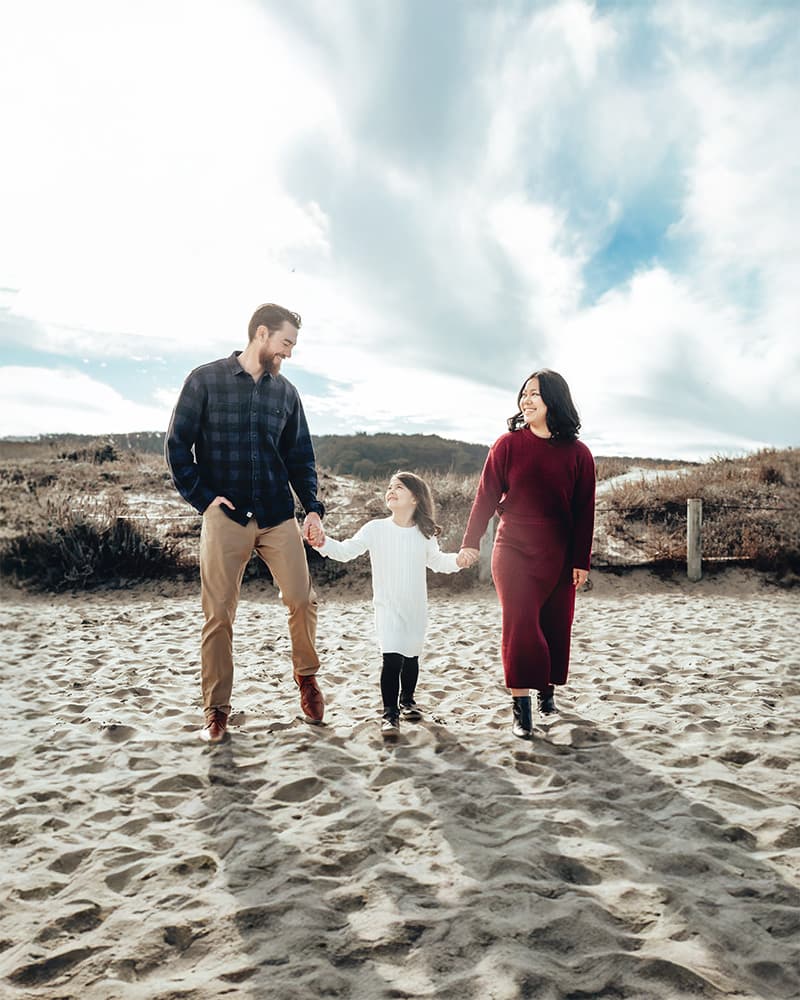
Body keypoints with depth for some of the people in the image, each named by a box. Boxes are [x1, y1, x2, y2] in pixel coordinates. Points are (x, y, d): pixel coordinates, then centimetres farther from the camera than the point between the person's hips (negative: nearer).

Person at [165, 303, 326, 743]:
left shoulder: (286, 392, 12)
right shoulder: (206, 380, 0)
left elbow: (300, 456, 14)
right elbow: (177, 445, 1)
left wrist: (312, 508, 3)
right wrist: (203, 497, -6)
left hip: (278, 516, 3)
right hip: (225, 517, -3)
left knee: (302, 599, -3)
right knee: (219, 615, 1)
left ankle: (306, 674, 24)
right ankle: (216, 709, 15)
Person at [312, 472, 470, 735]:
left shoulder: (425, 534, 0)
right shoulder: (375, 529, -8)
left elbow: (436, 561, 16)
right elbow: (346, 551, -11)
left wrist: (456, 560, -2)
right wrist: (322, 543, -27)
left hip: (416, 609, 3)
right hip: (387, 607, -3)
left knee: (411, 656, 15)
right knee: (392, 658, -15)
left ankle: (407, 700, 39)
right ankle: (390, 713, -3)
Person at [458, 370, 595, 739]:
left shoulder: (577, 453, 0)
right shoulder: (508, 444, -2)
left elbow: (584, 511, 1)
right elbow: (486, 496, -2)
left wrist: (581, 561, 0)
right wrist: (471, 541, -7)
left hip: (558, 556, 2)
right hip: (513, 551, -1)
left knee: (555, 627, 9)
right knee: (520, 625, -7)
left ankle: (547, 689, 31)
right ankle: (521, 707, 0)